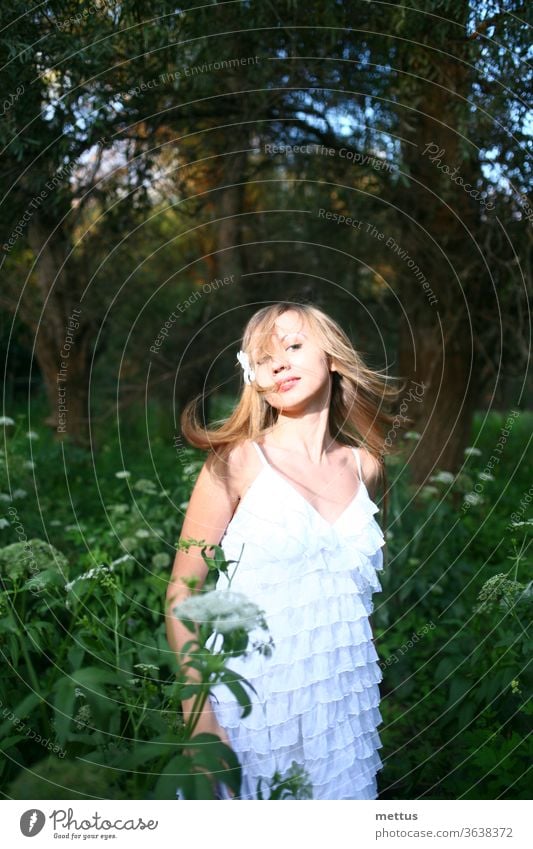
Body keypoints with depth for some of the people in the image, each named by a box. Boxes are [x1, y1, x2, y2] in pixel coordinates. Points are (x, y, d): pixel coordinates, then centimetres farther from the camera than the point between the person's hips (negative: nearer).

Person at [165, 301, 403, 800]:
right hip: (252, 702, -3)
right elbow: (182, 591, -8)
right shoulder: (238, 461, -7)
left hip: (342, 703, 4)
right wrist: (197, 714, -16)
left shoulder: (363, 467, 5)